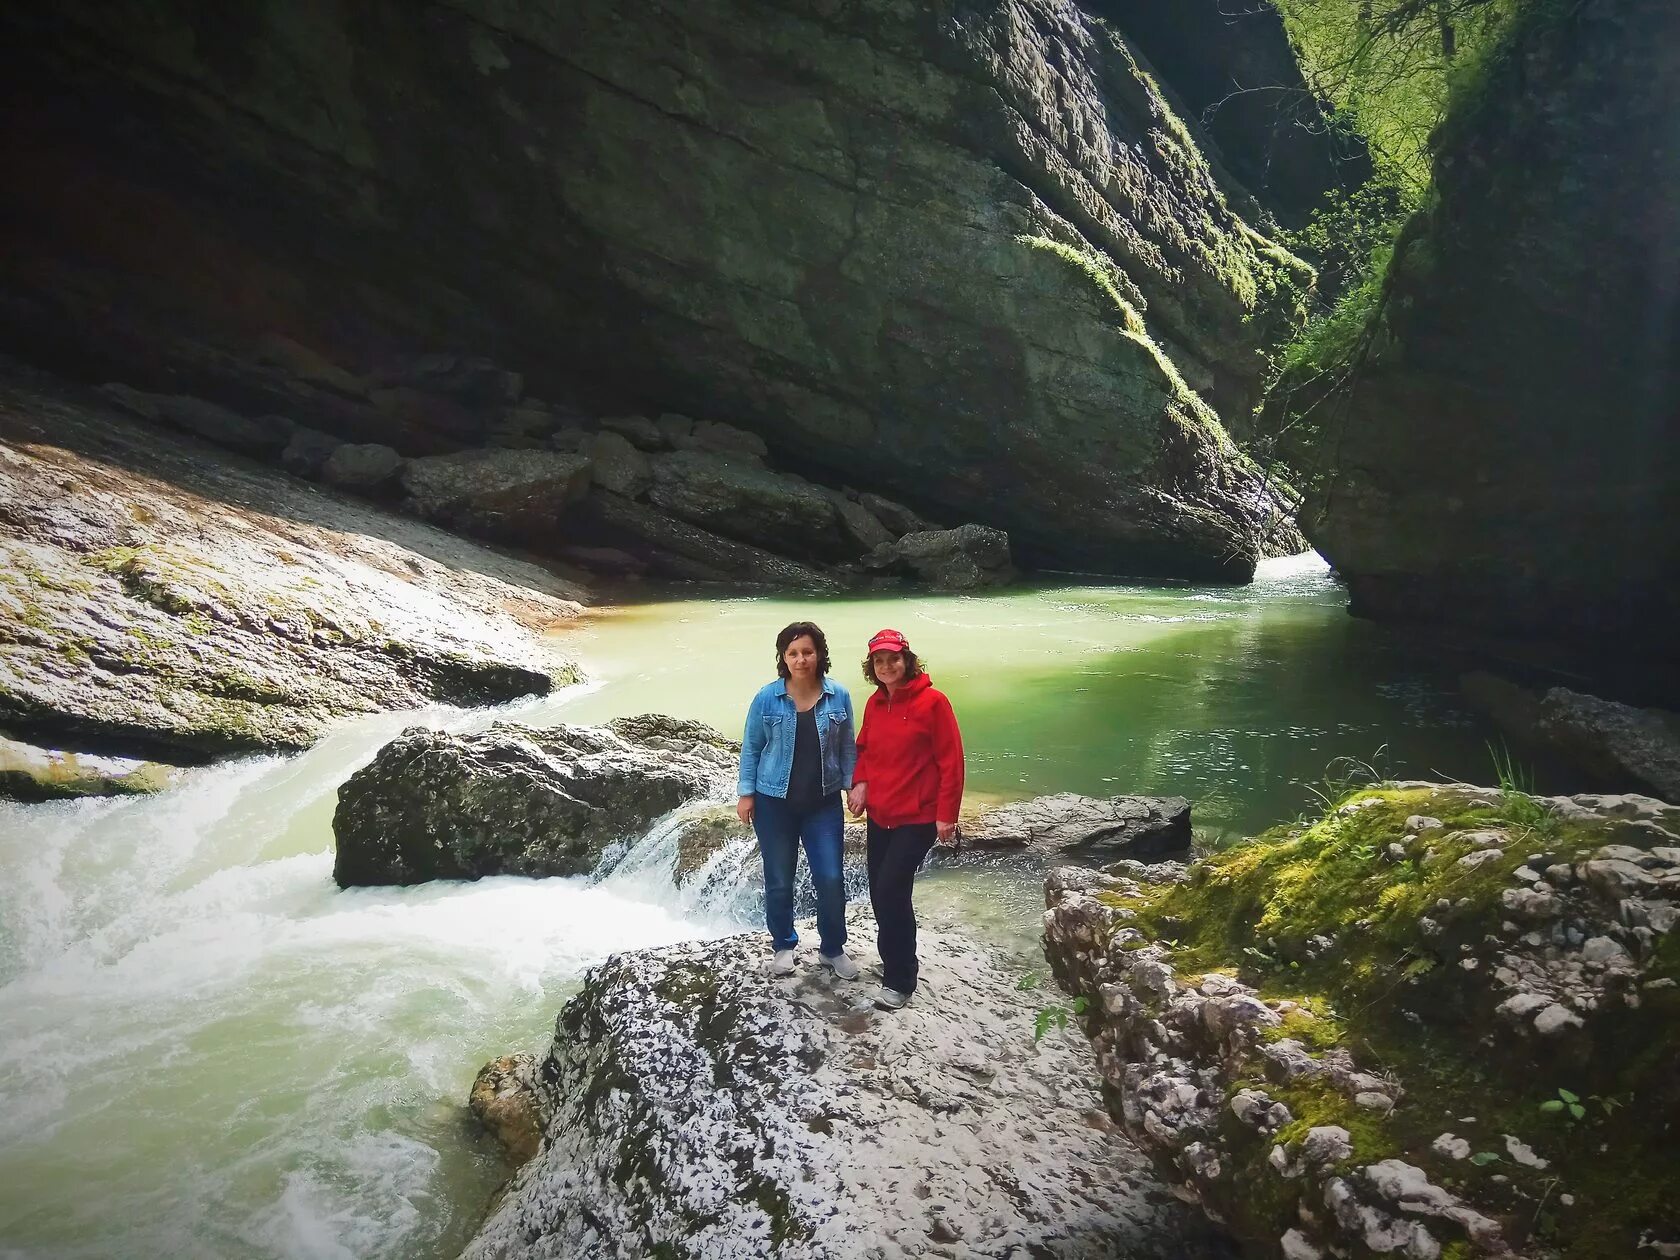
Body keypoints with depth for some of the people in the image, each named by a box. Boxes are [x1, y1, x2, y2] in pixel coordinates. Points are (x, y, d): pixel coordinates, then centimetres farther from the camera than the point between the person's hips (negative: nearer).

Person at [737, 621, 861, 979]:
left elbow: (847, 747, 5)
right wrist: (746, 793, -2)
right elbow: (751, 748, 0)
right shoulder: (767, 698, -8)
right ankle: (783, 946, 30)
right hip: (775, 804, -1)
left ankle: (832, 949, 21)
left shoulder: (839, 696, -4)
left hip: (824, 804, 1)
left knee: (831, 880, 1)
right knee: (779, 881, 9)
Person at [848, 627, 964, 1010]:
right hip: (879, 814, 7)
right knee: (880, 890, 11)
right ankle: (893, 959, 31)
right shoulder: (875, 703, 5)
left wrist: (946, 816, -15)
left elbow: (951, 762, -13)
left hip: (917, 817, -7)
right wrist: (859, 782, -1)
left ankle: (900, 981, 0)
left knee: (892, 890, -12)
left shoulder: (932, 702, -14)